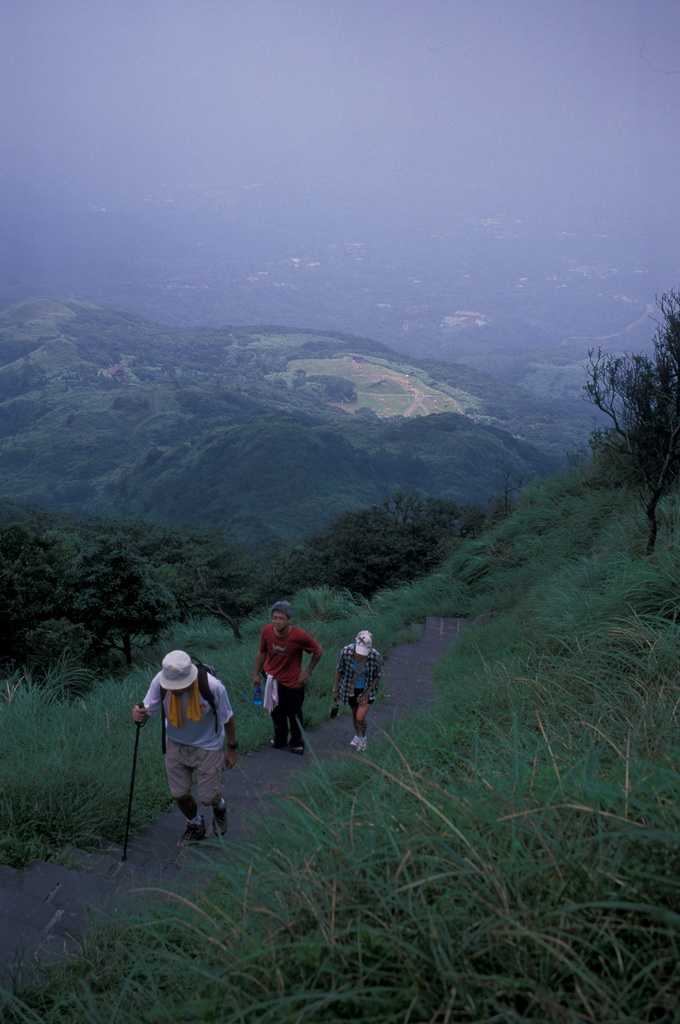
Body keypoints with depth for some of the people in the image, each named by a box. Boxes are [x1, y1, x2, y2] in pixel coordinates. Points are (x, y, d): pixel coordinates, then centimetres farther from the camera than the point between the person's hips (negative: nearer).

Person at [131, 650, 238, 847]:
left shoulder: (213, 687, -32)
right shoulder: (160, 682, -26)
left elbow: (227, 718, -15)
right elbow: (148, 709, -14)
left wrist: (232, 748, -2)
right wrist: (140, 715, -39)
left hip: (207, 747, -3)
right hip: (176, 745, 3)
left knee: (207, 798, 4)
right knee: (180, 794, 12)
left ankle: (219, 806, 44)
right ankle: (195, 825, 45)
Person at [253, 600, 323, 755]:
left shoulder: (300, 636, -26)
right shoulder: (266, 632, -17)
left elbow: (318, 650, -8)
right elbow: (262, 653, 2)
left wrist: (308, 671, -5)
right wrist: (256, 674, 8)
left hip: (293, 682, -3)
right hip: (273, 680, 3)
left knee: (294, 715, 14)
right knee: (277, 713, 20)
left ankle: (297, 742, 37)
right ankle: (279, 739, 44)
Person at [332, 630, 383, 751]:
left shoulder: (376, 657, -27)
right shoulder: (346, 651, -26)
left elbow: (377, 676, -9)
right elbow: (339, 670, -8)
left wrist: (367, 694, -9)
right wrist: (335, 690, -1)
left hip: (366, 690, -2)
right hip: (350, 689, 2)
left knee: (360, 718, -9)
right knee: (354, 713, 20)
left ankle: (363, 737, 23)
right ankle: (357, 736, 48)